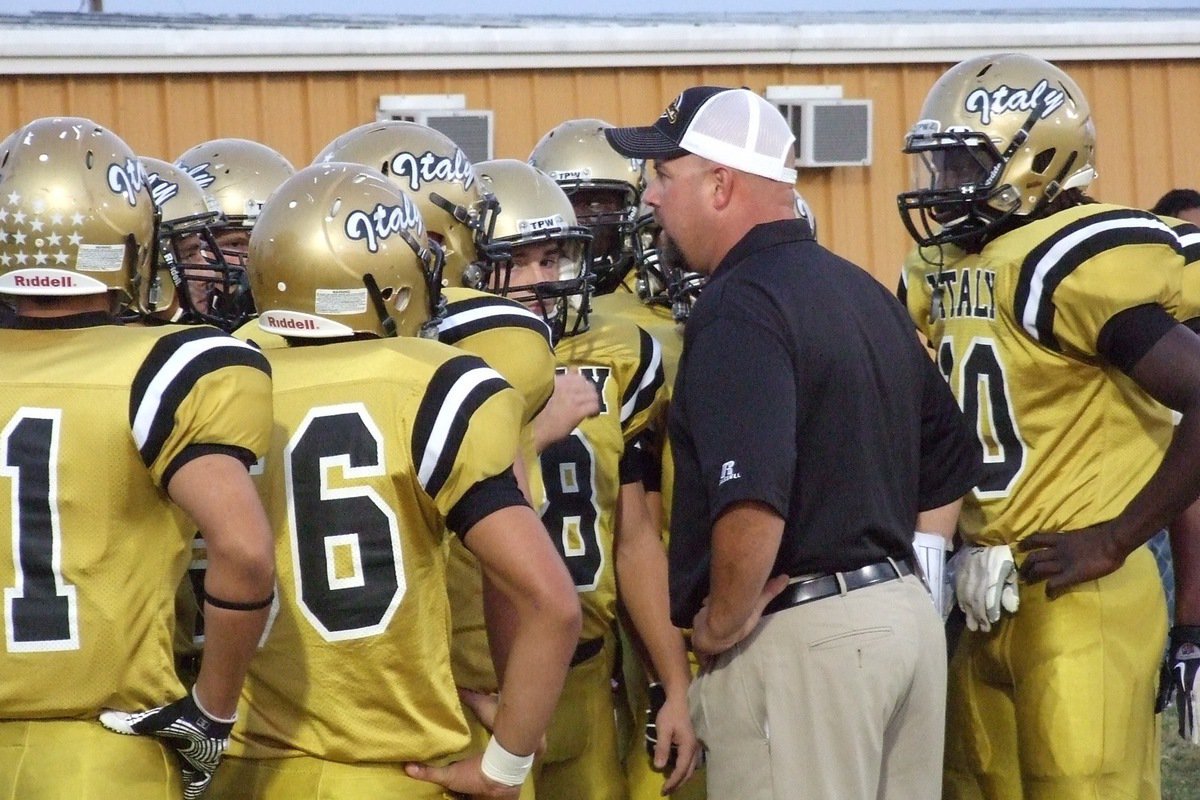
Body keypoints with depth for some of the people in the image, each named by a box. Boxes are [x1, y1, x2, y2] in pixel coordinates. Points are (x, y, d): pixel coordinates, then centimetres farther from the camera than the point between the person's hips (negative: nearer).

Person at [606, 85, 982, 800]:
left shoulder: (740, 306, -15)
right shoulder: (864, 291, 14)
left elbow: (754, 505, -28)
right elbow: (952, 463, 22)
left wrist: (722, 624, -14)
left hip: (799, 636, -9)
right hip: (910, 614, 9)